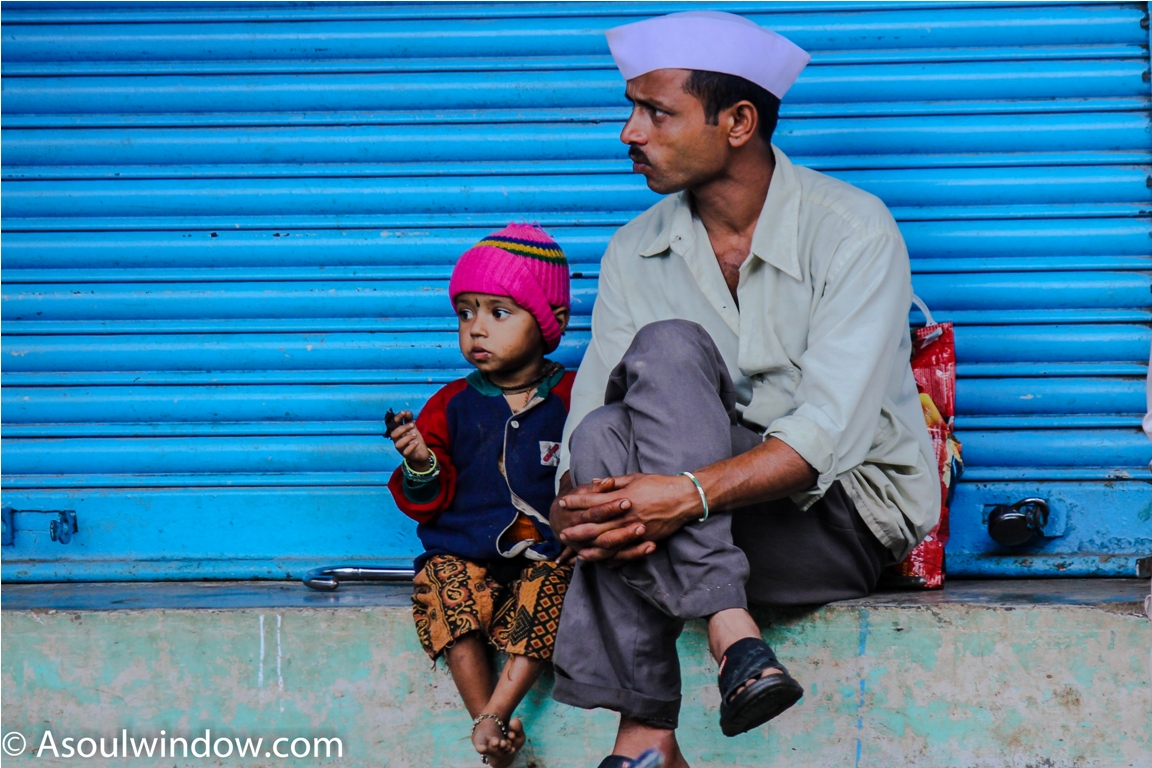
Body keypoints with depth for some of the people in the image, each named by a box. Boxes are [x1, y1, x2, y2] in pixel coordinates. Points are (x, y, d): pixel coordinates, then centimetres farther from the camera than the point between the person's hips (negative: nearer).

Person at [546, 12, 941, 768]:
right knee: (606, 436, -28)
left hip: (850, 514, -5)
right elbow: (587, 414, -2)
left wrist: (690, 495, -38)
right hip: (702, 527, 5)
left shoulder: (853, 231, -12)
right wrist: (573, 502, -26)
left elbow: (831, 432, -23)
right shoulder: (636, 252, 5)